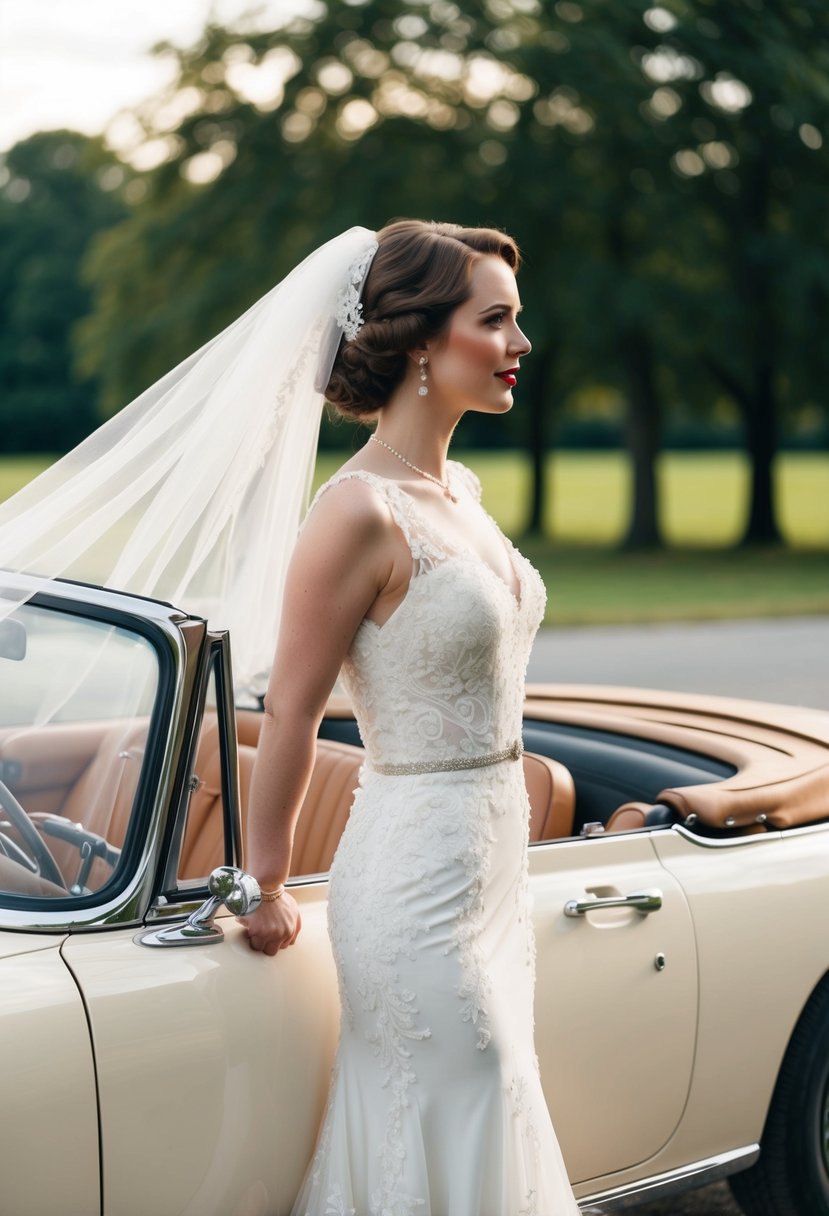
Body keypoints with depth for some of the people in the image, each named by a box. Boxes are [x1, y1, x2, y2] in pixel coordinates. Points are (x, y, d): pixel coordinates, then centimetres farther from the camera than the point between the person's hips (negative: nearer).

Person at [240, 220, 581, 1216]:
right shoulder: (360, 512, -19)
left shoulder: (463, 491, 8)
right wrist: (266, 886, -5)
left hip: (491, 864, 8)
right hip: (418, 880, -8)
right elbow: (289, 712, -13)